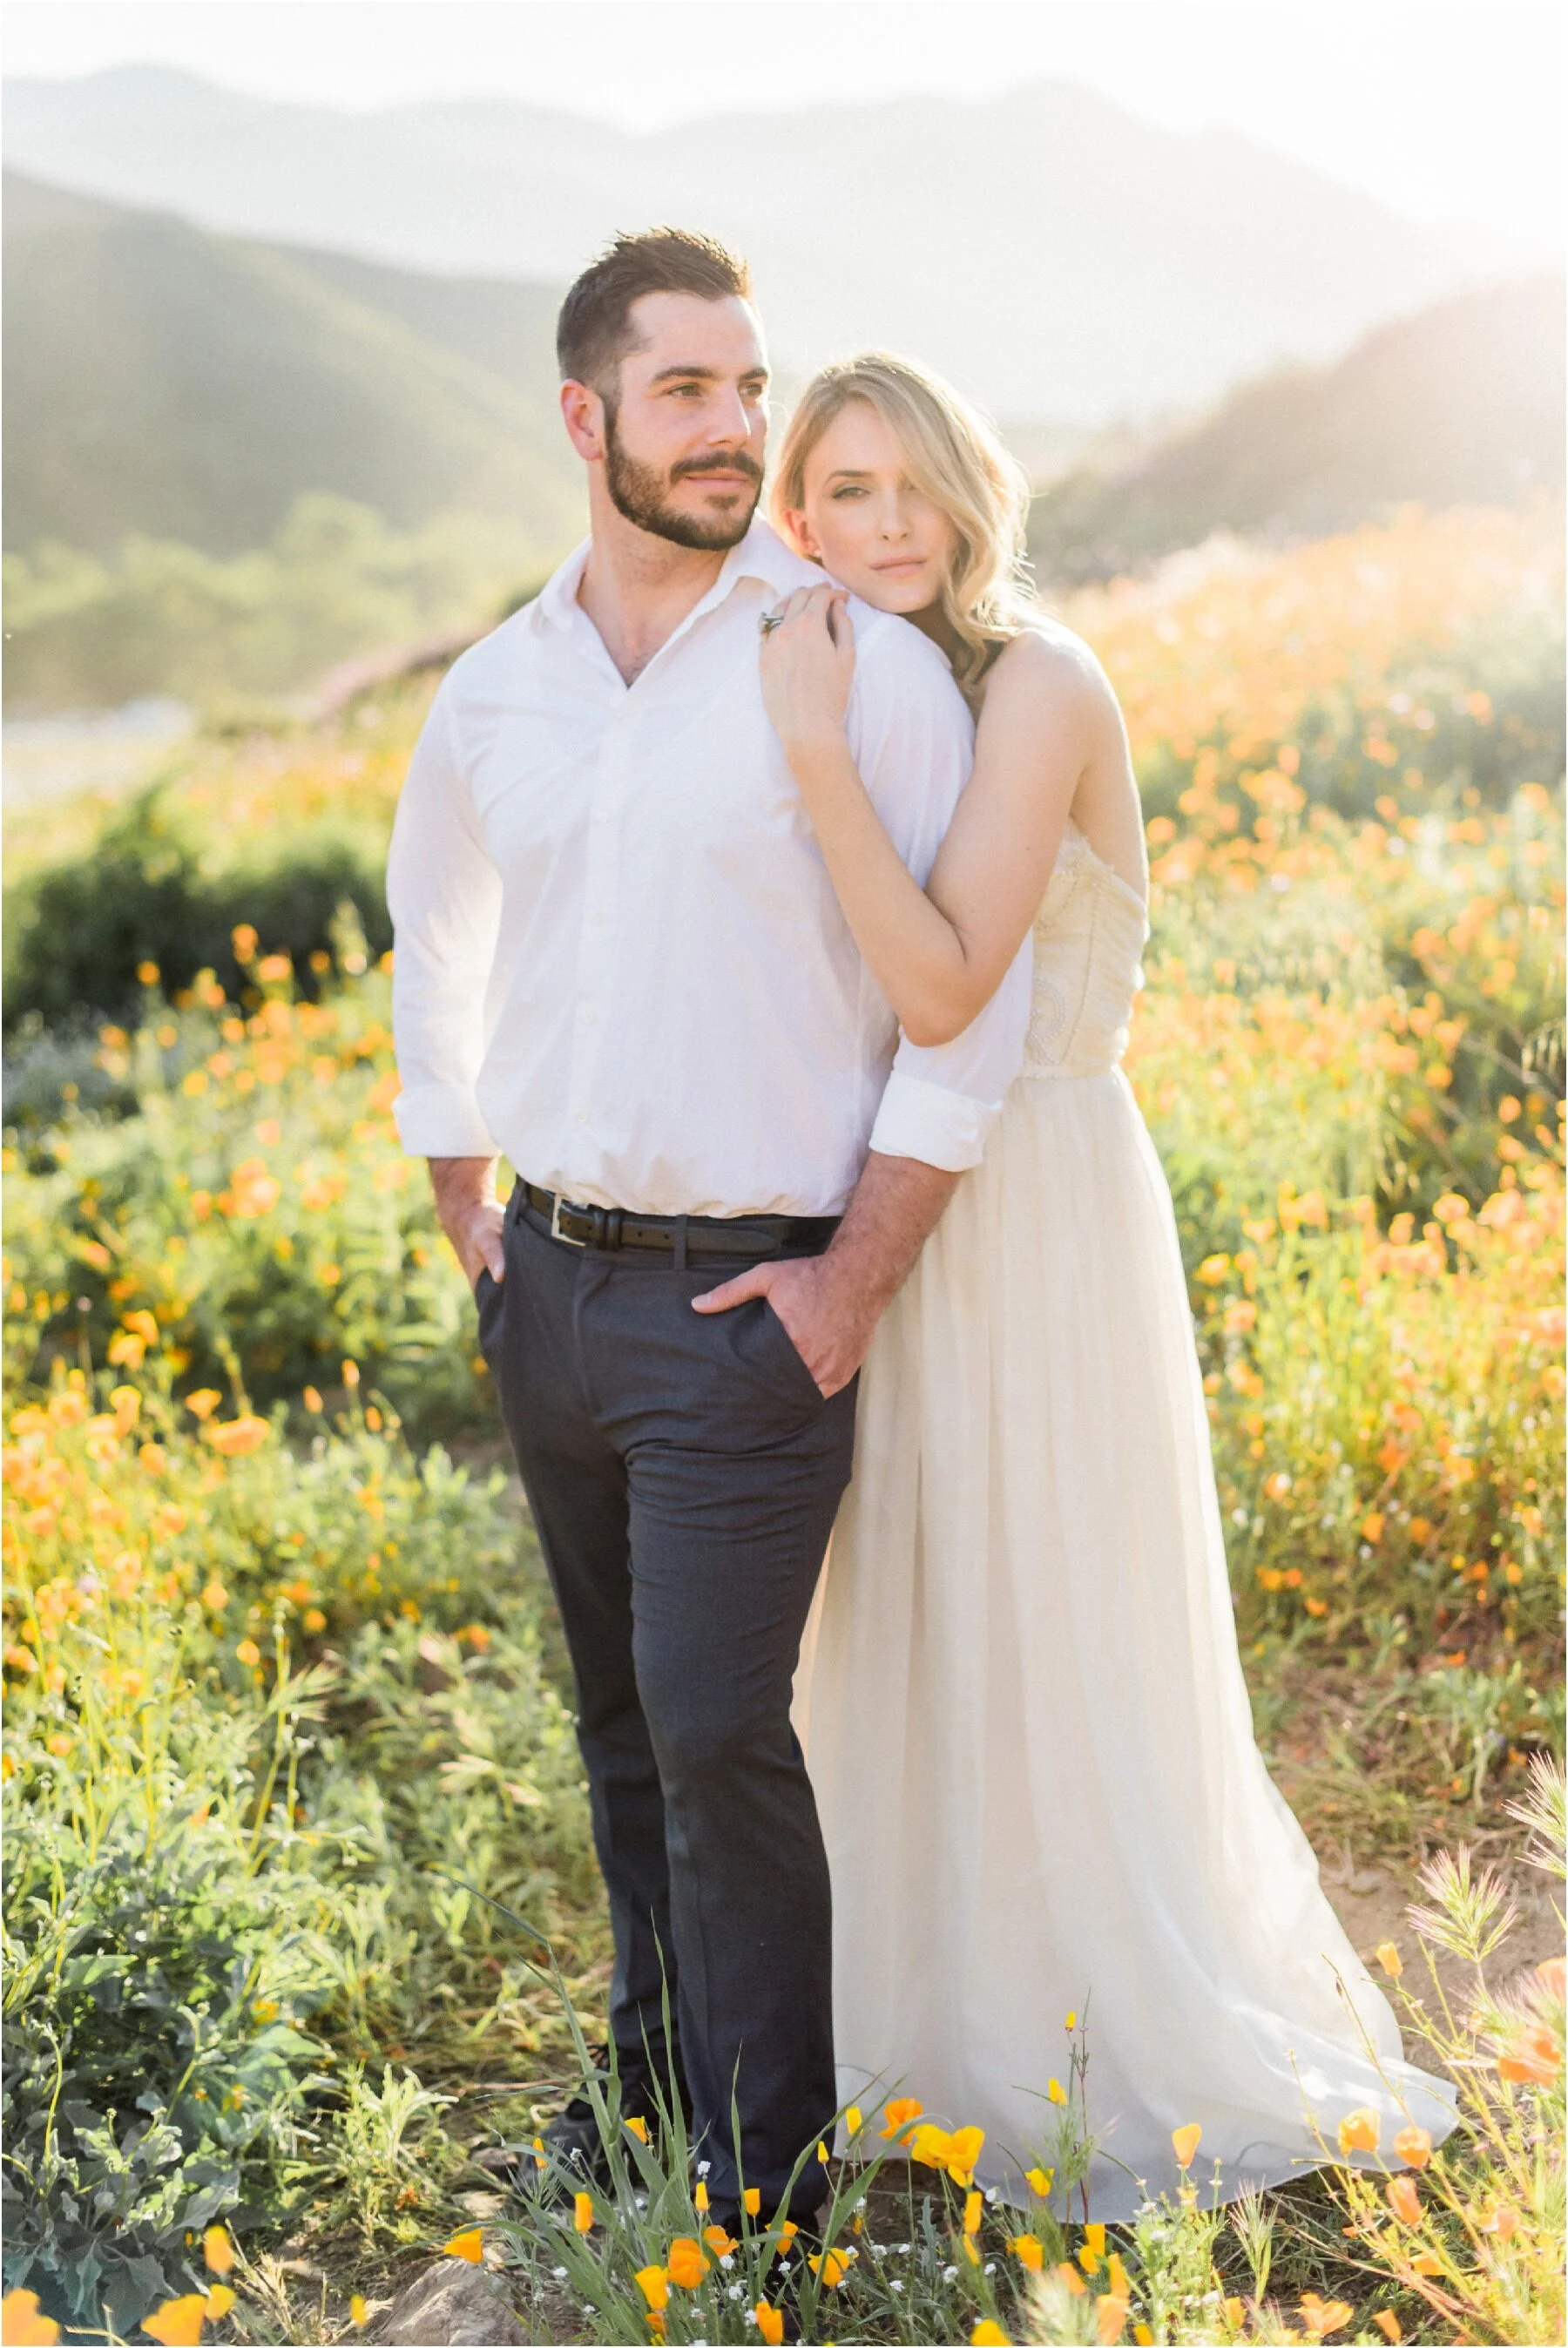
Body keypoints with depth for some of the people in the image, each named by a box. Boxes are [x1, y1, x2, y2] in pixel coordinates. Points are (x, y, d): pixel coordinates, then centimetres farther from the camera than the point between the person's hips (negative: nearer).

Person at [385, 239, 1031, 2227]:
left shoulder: (864, 664, -8)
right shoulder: (494, 691, 7)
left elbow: (976, 991, -8)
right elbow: (433, 945, 24)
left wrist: (857, 1282, -11)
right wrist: (461, 1210, 15)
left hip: (752, 1303, -5)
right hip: (552, 1292, 5)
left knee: (718, 1729, -7)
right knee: (621, 1720, 16)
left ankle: (772, 2168, 12)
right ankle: (659, 2072, 36)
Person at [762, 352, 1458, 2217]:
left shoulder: (1037, 690, -15)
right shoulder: (851, 686, 9)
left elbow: (941, 988, -27)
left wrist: (817, 747, -29)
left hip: (1034, 1214, -7)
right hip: (887, 1214, 7)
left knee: (1047, 1638, 4)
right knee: (908, 1627, 17)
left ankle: (1115, 2045, 26)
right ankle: (933, 2008, 37)